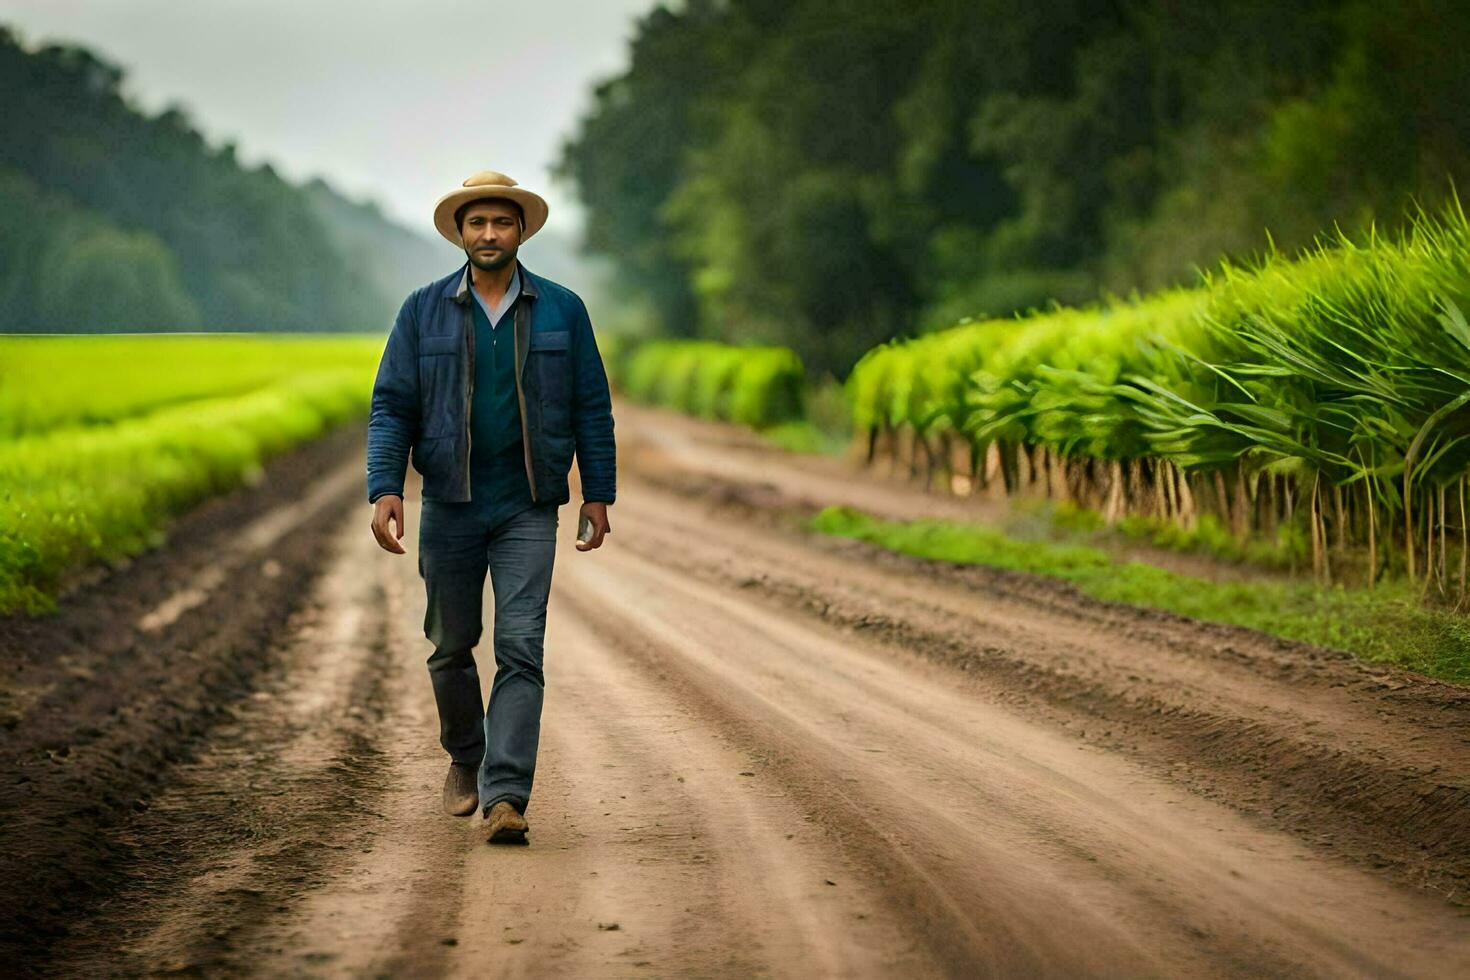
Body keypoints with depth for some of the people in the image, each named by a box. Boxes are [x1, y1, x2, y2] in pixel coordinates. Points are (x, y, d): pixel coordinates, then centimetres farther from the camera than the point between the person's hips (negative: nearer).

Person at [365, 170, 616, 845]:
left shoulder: (562, 310, 3)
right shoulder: (423, 311, 3)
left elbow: (591, 408, 7)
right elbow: (391, 407, 0)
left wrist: (598, 492, 2)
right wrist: (385, 490, -11)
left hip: (528, 510, -1)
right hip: (450, 507, 1)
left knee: (520, 650, -11)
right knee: (451, 646, 12)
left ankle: (504, 797, -15)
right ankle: (465, 759, 36)